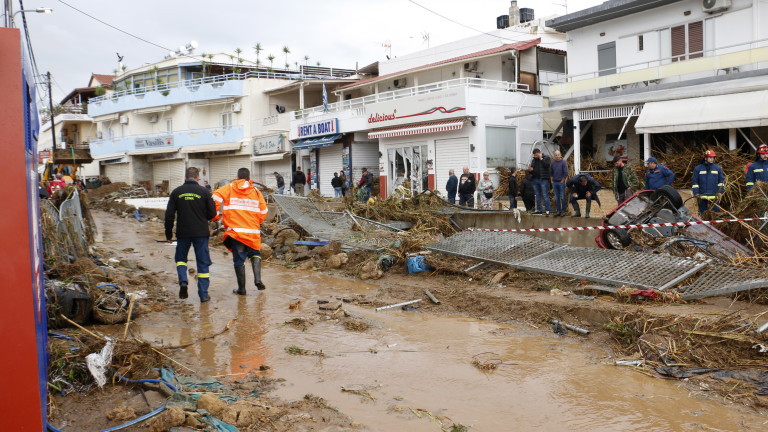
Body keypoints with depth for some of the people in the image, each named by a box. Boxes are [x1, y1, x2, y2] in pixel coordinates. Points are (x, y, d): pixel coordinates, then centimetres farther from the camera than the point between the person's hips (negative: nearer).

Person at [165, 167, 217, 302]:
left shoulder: (176, 192, 1)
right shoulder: (204, 191, -4)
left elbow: (169, 215, 1)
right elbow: (212, 214, -2)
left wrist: (168, 233, 11)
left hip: (183, 233, 1)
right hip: (201, 233, -1)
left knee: (180, 258, 21)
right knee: (202, 263, 6)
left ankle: (183, 281, -3)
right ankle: (203, 294, 6)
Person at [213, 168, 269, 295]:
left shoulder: (229, 188, 4)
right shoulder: (256, 191, 7)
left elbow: (216, 198, -11)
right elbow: (263, 212, 8)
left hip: (235, 230, -1)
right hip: (253, 231, 1)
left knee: (239, 259, 6)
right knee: (255, 254, 20)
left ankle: (241, 288, 11)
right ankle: (257, 279, 2)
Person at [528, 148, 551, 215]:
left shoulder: (546, 158, 1)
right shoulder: (533, 160, 16)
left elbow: (547, 165, -17)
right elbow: (531, 168, 22)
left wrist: (541, 158, -11)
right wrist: (530, 170, -2)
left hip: (543, 179, -6)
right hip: (535, 179, 6)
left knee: (545, 195, -8)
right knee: (538, 195, 10)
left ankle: (547, 210, -9)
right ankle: (539, 210, 16)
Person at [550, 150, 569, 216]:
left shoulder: (563, 163, -6)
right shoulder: (553, 163, 8)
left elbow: (566, 173, -8)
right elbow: (550, 172, 17)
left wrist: (562, 181, -9)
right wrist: (552, 180, 9)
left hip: (561, 182, -5)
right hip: (555, 182, 5)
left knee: (562, 197, -2)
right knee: (556, 197, 8)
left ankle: (563, 210, 3)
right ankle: (558, 210, 13)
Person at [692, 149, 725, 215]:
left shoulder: (718, 168, 8)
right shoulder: (698, 168, 3)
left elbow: (721, 181, 11)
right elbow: (695, 182, 4)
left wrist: (720, 191, 0)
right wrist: (696, 193, -4)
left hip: (714, 196, 1)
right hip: (702, 196, -1)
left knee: (716, 211, 1)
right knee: (702, 212, 6)